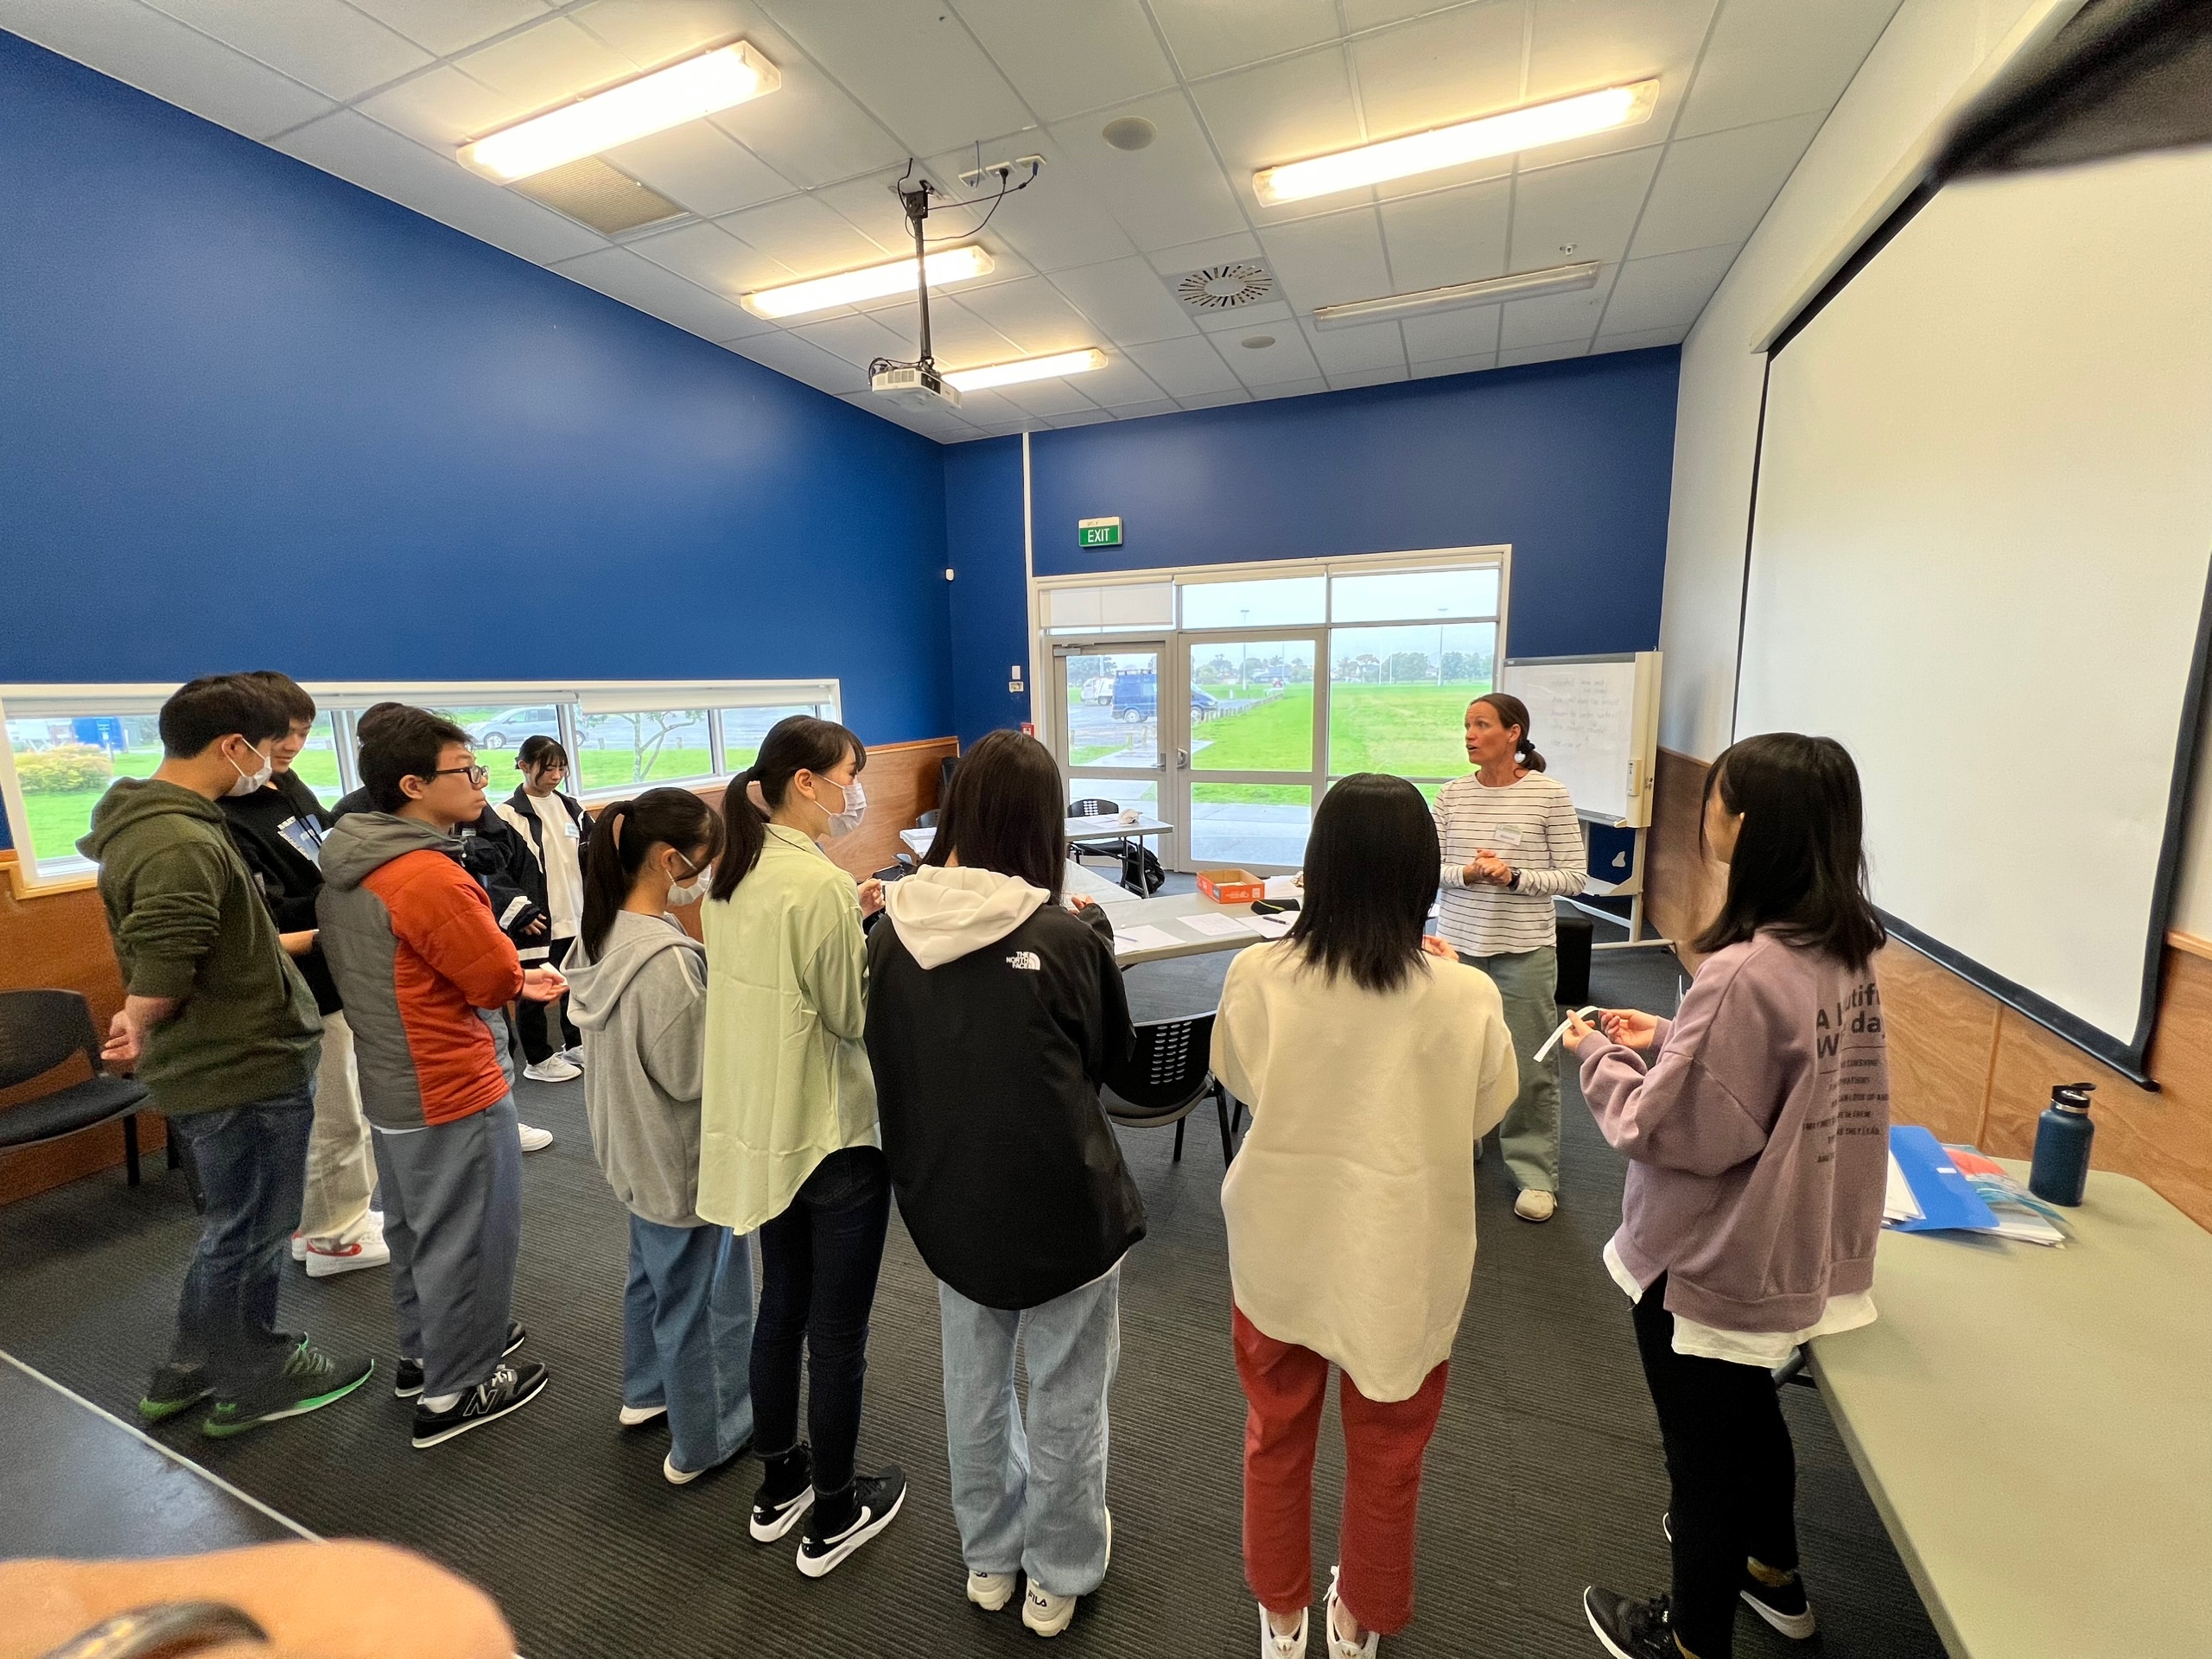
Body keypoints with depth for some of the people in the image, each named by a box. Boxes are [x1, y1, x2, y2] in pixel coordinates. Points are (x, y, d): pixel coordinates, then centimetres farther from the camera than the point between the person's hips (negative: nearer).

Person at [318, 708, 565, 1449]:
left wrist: (514, 978, 4)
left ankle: (426, 1350, 43)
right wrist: (516, 979, 2)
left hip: (393, 1083, 10)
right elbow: (498, 979, -20)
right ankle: (457, 1391, 23)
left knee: (415, 1229, 24)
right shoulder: (430, 877, -28)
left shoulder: (349, 867, 3)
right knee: (467, 1240, 7)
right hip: (454, 1091, -10)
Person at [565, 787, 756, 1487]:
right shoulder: (666, 958, -31)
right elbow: (691, 1074, -24)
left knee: (653, 1271, 29)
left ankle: (647, 1392, 51)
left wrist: (715, 1001, 1)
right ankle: (704, 1442, 31)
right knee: (703, 1299, 11)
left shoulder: (605, 933, -2)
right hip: (685, 1158, -9)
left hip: (637, 1146, 9)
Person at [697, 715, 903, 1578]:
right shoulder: (820, 883, -24)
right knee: (838, 1332, 11)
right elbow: (857, 1016, -18)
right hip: (836, 1131, -8)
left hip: (761, 1127, 8)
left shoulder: (732, 876, 2)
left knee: (781, 1305, 24)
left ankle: (778, 1484, 43)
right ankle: (832, 1517, 31)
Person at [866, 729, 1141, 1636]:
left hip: (947, 1201, 4)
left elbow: (888, 1058, 4)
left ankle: (990, 1559, 48)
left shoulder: (892, 932, -11)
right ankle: (1058, 1576, 42)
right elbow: (1111, 1054, -4)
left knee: (974, 1385, 25)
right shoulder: (1067, 938, -23)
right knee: (1065, 1397, 20)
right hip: (1061, 1204, -4)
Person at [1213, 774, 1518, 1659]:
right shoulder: (1467, 997, -22)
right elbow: (1481, 1116, -3)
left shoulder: (1257, 975, -21)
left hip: (1281, 1245, 1)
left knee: (1276, 1438, 27)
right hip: (1403, 1258, 0)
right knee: (1386, 1458, 27)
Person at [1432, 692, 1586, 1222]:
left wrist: (1514, 876, -18)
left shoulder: (1550, 795, -7)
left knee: (1529, 1064, 4)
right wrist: (1467, 873, -16)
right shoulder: (1453, 793, 1)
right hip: (1458, 941, 3)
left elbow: (1575, 877, -4)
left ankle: (1535, 1174, 21)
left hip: (1525, 950, -3)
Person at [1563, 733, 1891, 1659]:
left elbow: (1679, 1130, -24)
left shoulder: (1745, 972, -31)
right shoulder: (1845, 949, -4)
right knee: (1748, 1410, 32)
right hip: (1789, 1250, 8)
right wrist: (1667, 1040, 3)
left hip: (1710, 1263, -8)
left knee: (1705, 1447, 16)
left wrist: (1599, 1058, -11)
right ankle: (1771, 1570, 57)